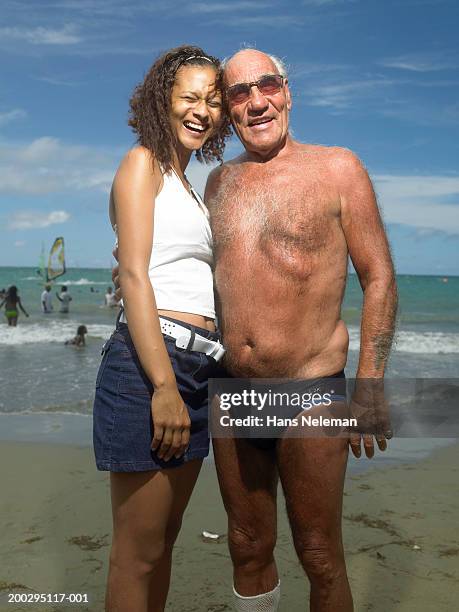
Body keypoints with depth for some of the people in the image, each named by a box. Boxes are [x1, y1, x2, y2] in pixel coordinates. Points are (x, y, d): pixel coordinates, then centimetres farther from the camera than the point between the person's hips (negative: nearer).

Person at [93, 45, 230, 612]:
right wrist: (164, 386, -19)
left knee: (163, 540, 16)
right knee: (138, 552, 1)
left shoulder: (189, 185, 24)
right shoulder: (143, 163, -1)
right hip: (148, 362, -8)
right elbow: (133, 275, -12)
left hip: (197, 367, 8)